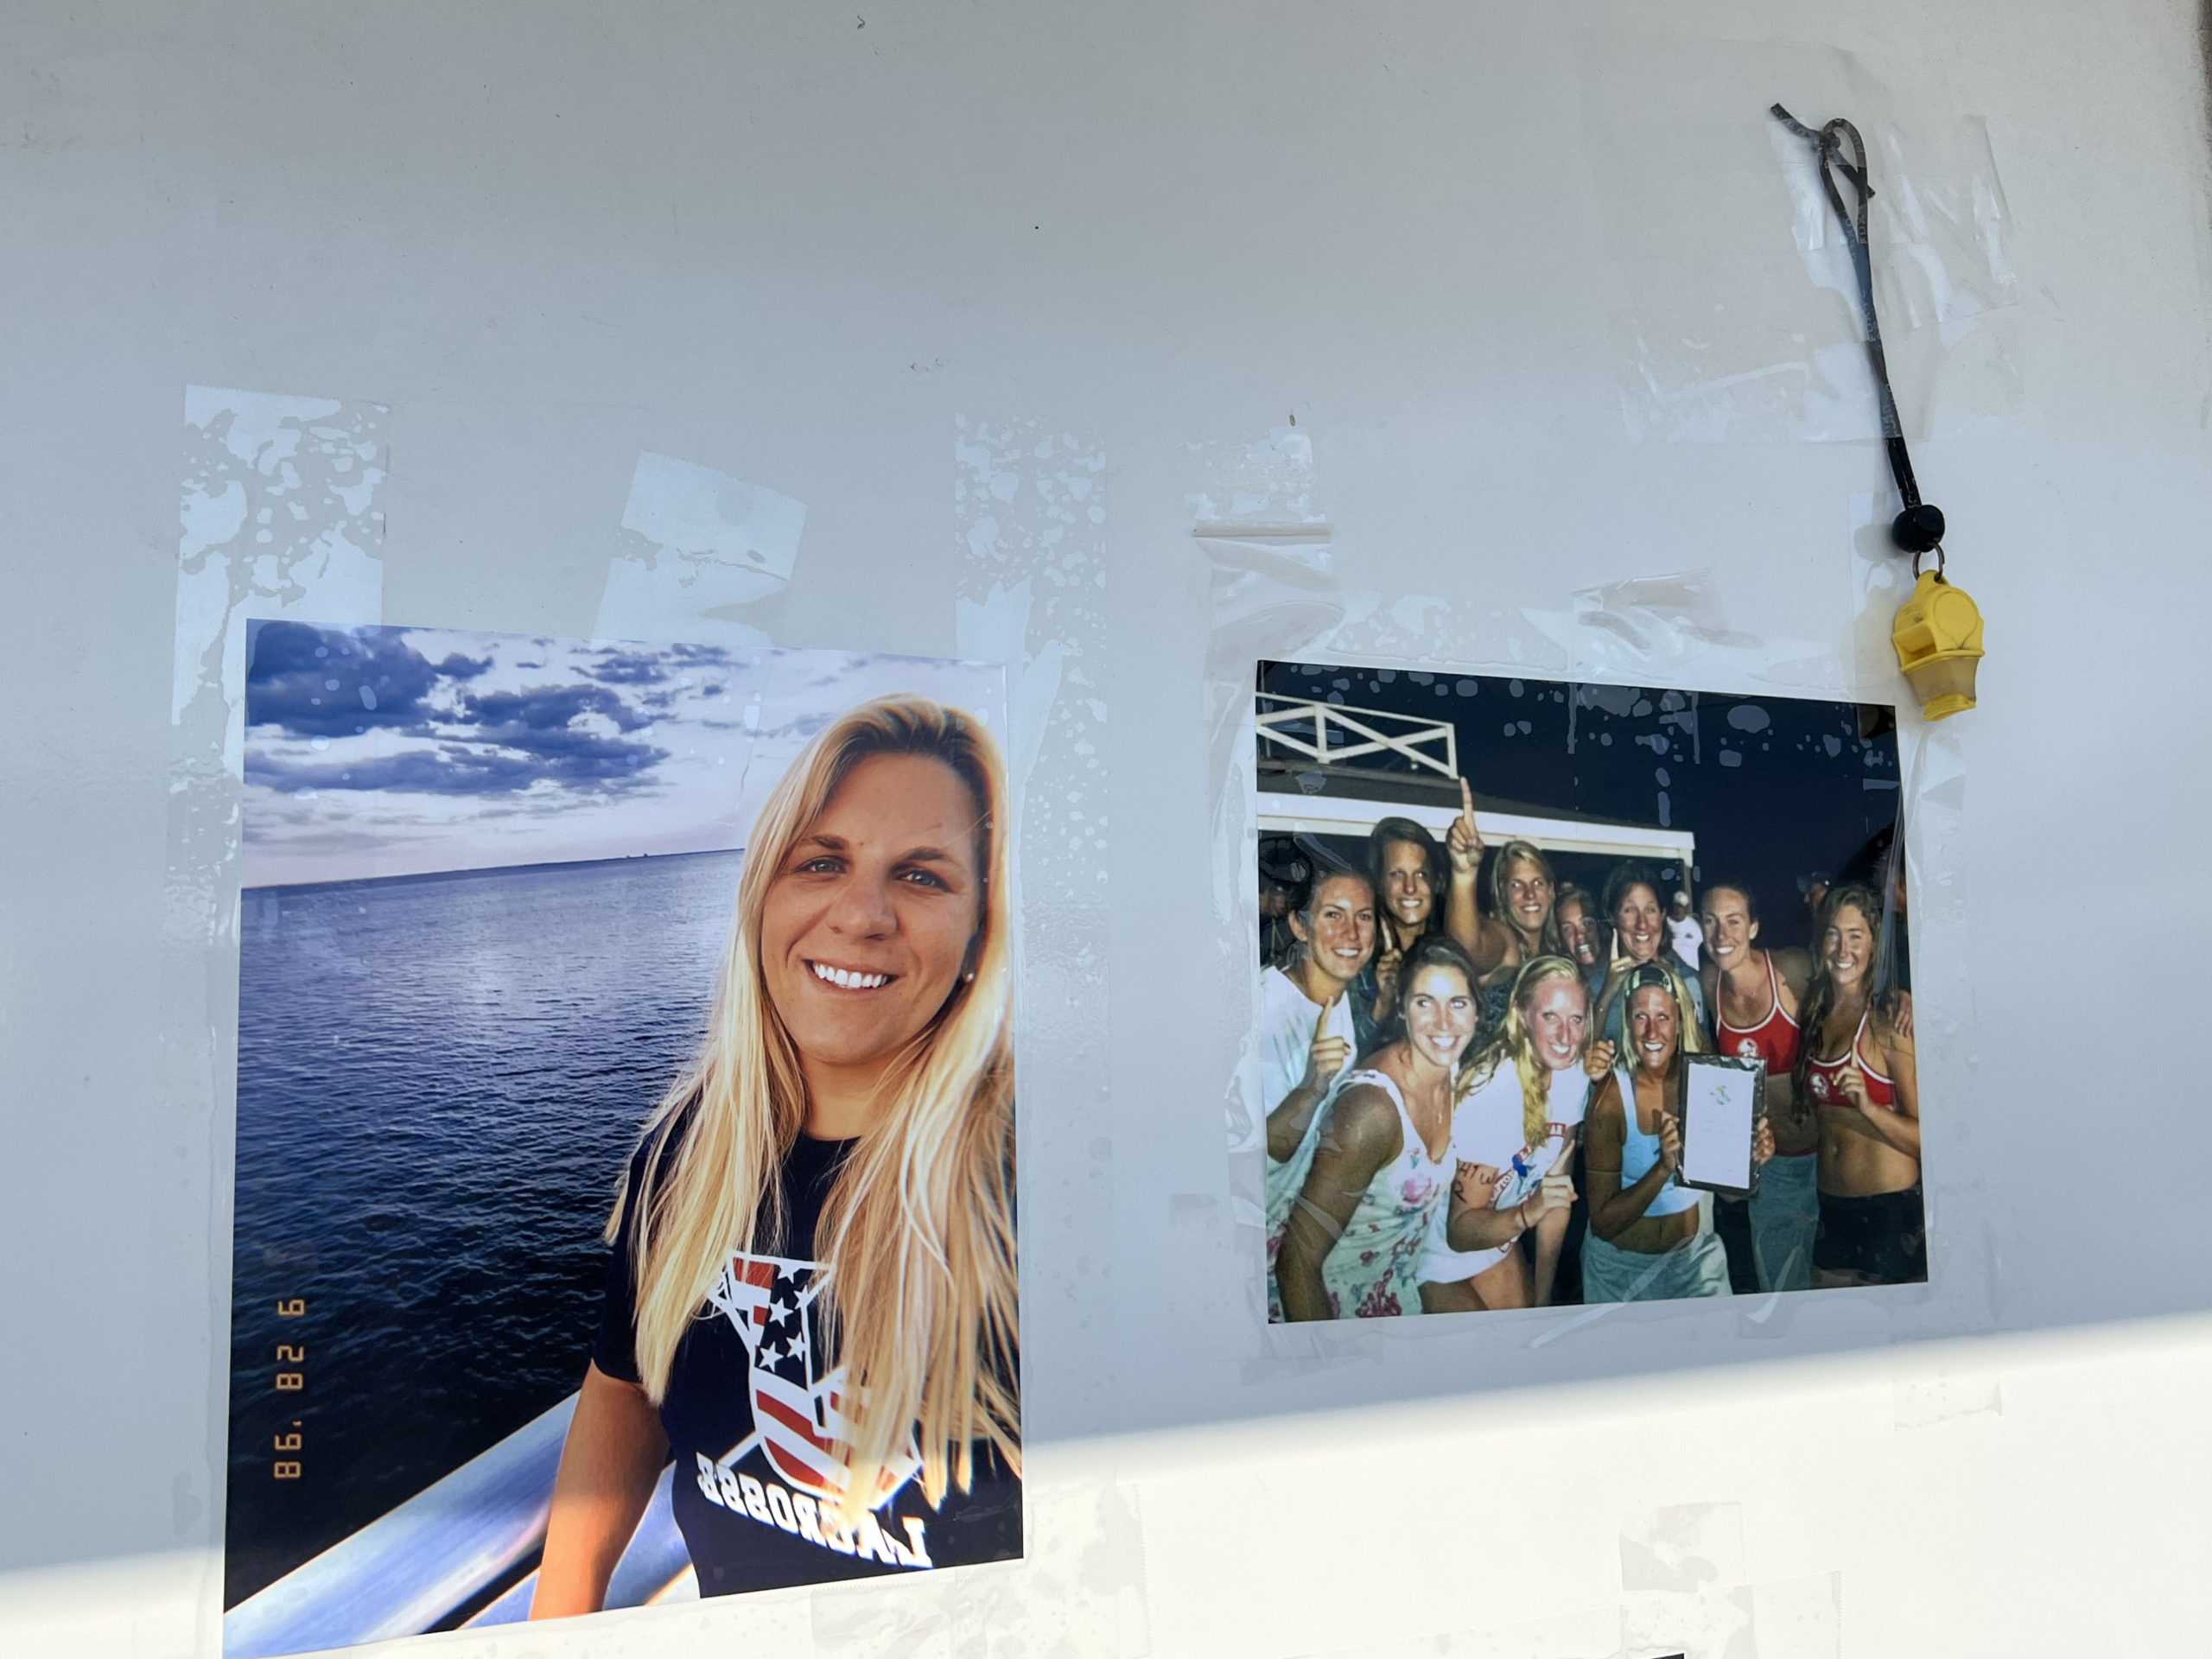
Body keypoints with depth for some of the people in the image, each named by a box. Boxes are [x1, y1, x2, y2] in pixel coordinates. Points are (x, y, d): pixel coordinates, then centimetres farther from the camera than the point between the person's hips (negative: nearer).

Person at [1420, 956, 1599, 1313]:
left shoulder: (1573, 1076, -11)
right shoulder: (1488, 1094, -31)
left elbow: (1557, 1190, -1)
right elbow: (1460, 1232, -25)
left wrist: (1543, 1298, 1)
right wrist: (1530, 1212, -43)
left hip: (1499, 1248, 6)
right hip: (1440, 1254, -6)